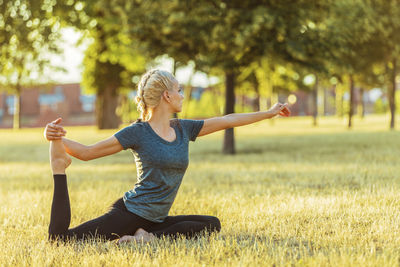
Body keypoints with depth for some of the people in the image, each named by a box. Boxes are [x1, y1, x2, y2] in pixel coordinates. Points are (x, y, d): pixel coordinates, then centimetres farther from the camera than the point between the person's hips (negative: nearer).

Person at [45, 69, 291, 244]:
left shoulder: (183, 129, 9)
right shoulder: (137, 133, -8)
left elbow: (228, 121, 15)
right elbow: (86, 152, -8)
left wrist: (269, 113, 19)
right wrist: (58, 140, -26)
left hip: (157, 219, 7)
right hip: (129, 212, -7)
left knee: (212, 225, -8)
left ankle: (148, 236, -12)